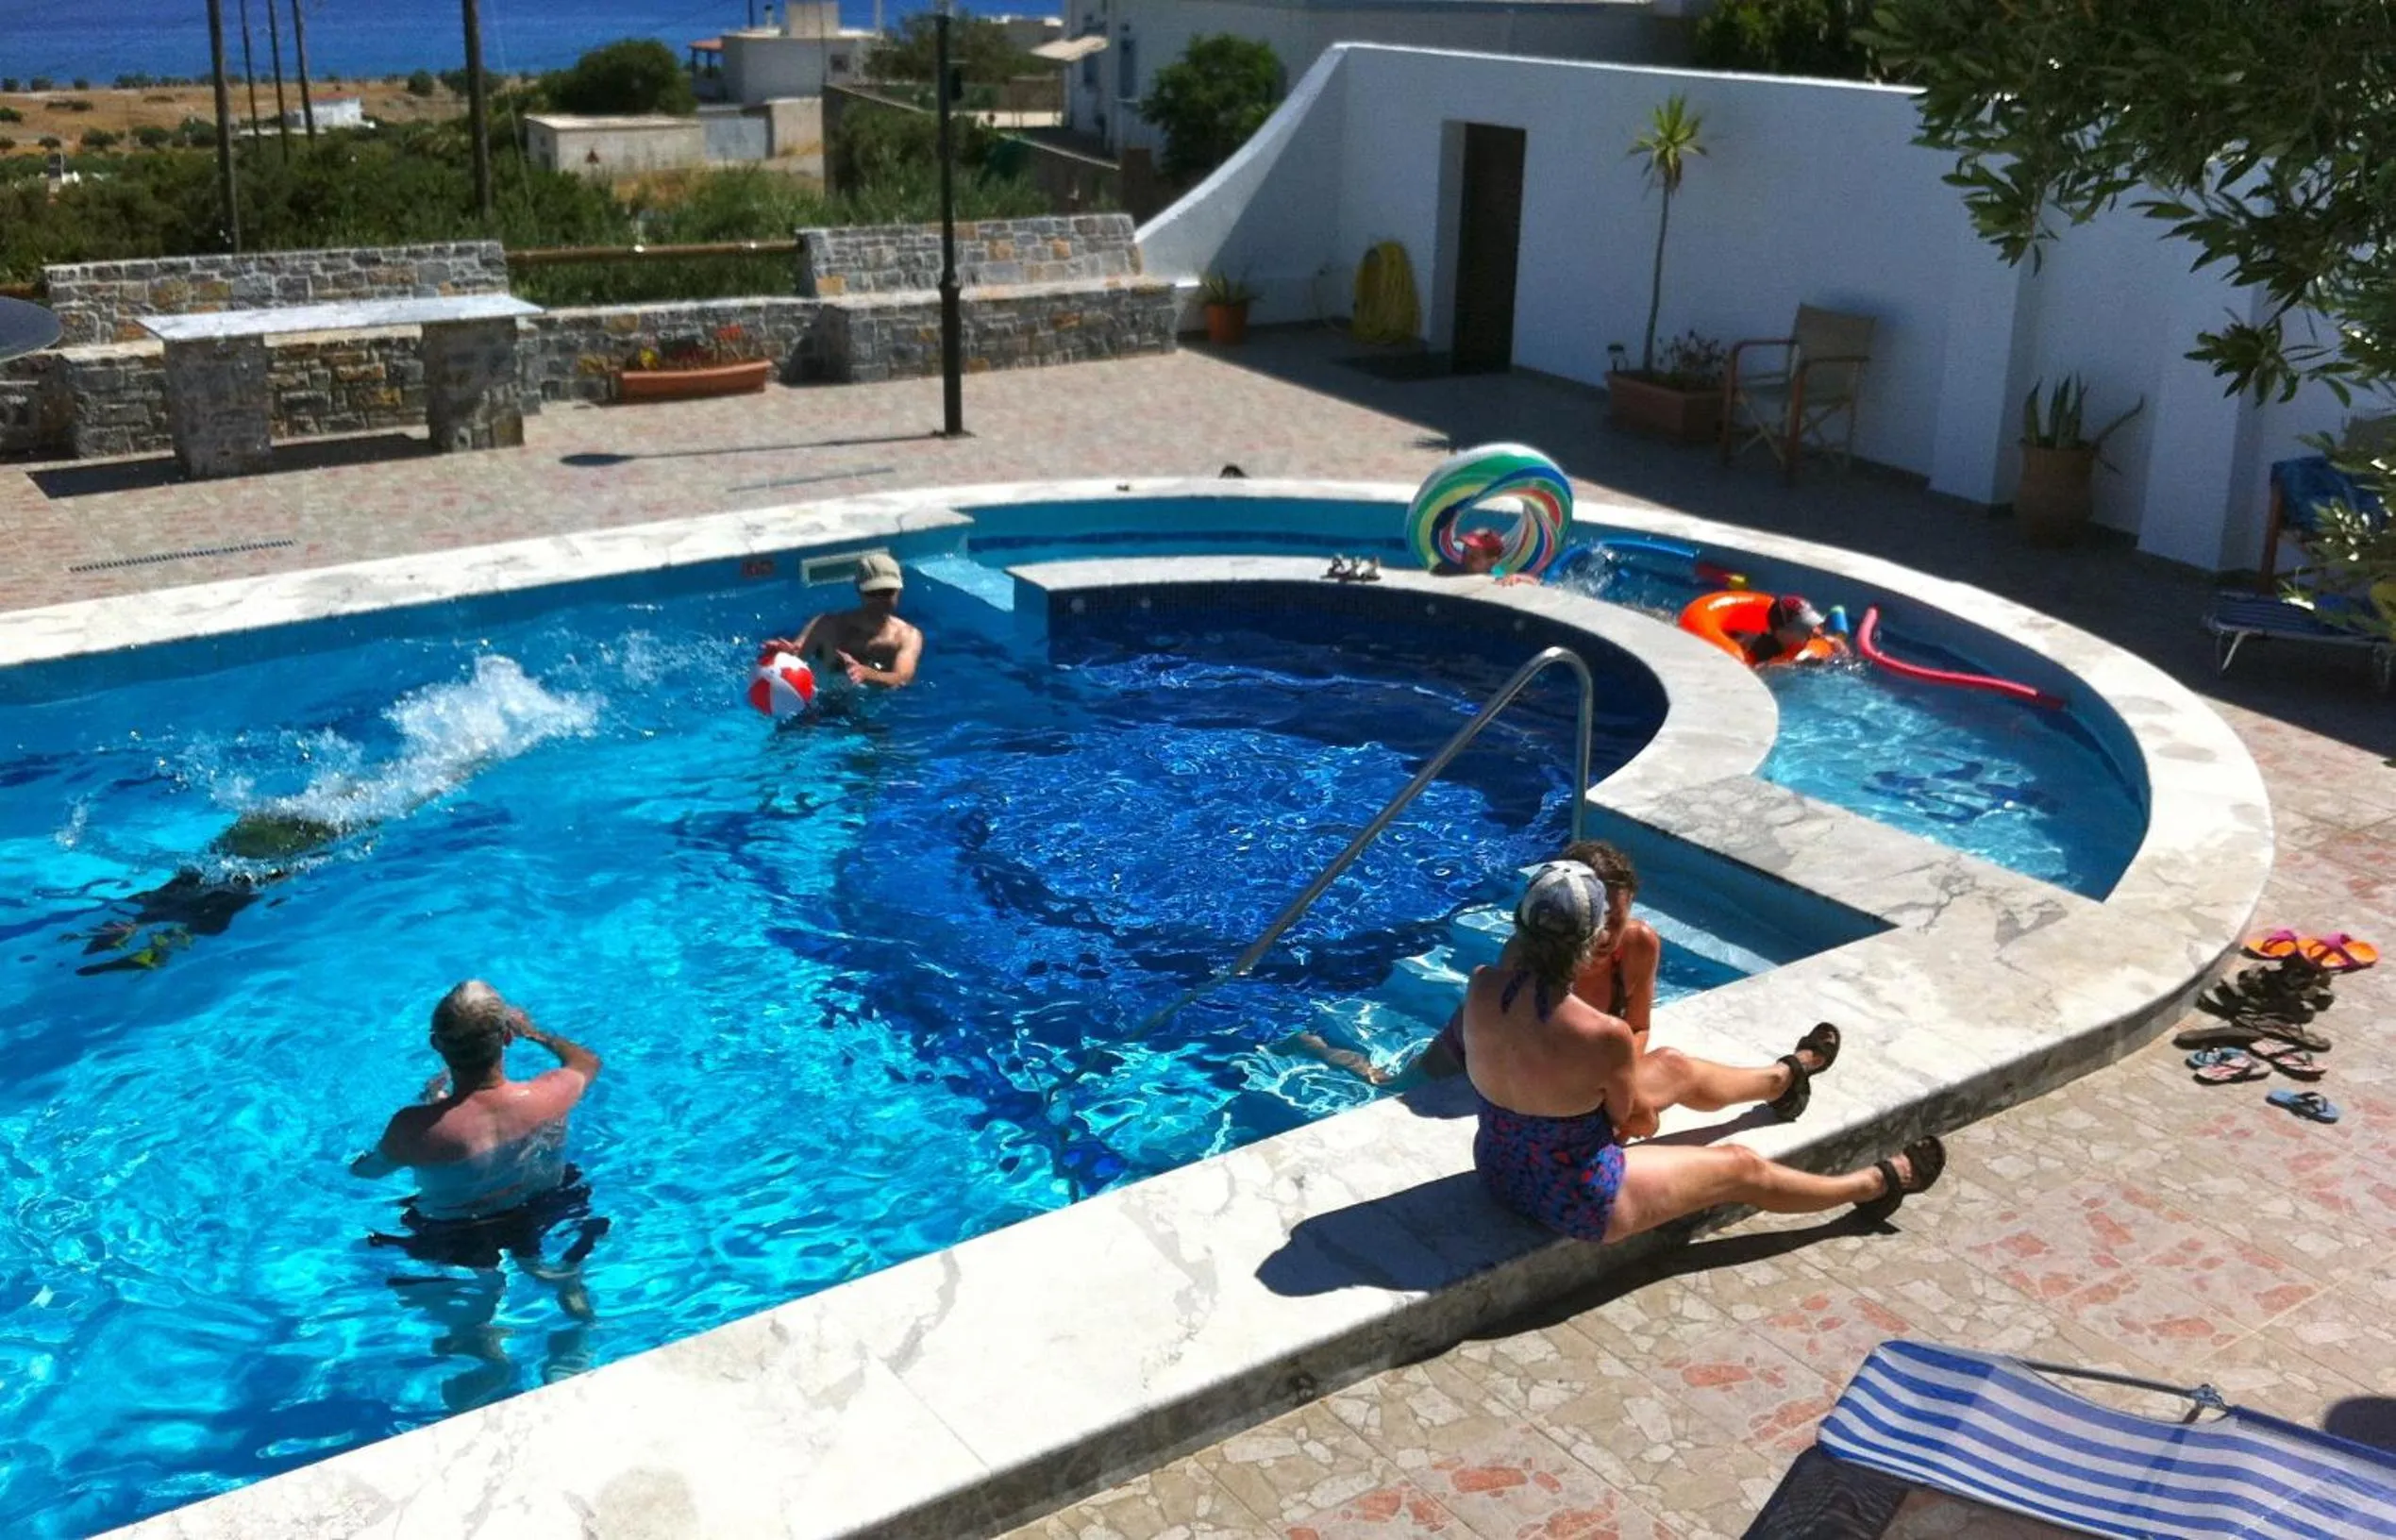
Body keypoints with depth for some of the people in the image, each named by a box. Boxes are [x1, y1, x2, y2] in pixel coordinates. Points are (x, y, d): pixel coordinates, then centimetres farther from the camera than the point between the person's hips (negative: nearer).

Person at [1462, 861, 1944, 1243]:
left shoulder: (1482, 989, -19)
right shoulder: (1605, 1035, -33)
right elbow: (1636, 1120, -11)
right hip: (1576, 1202, -7)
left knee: (1672, 1068, 27)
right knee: (1742, 1168, 18)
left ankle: (1784, 1077, 58)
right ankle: (1878, 1184, 45)